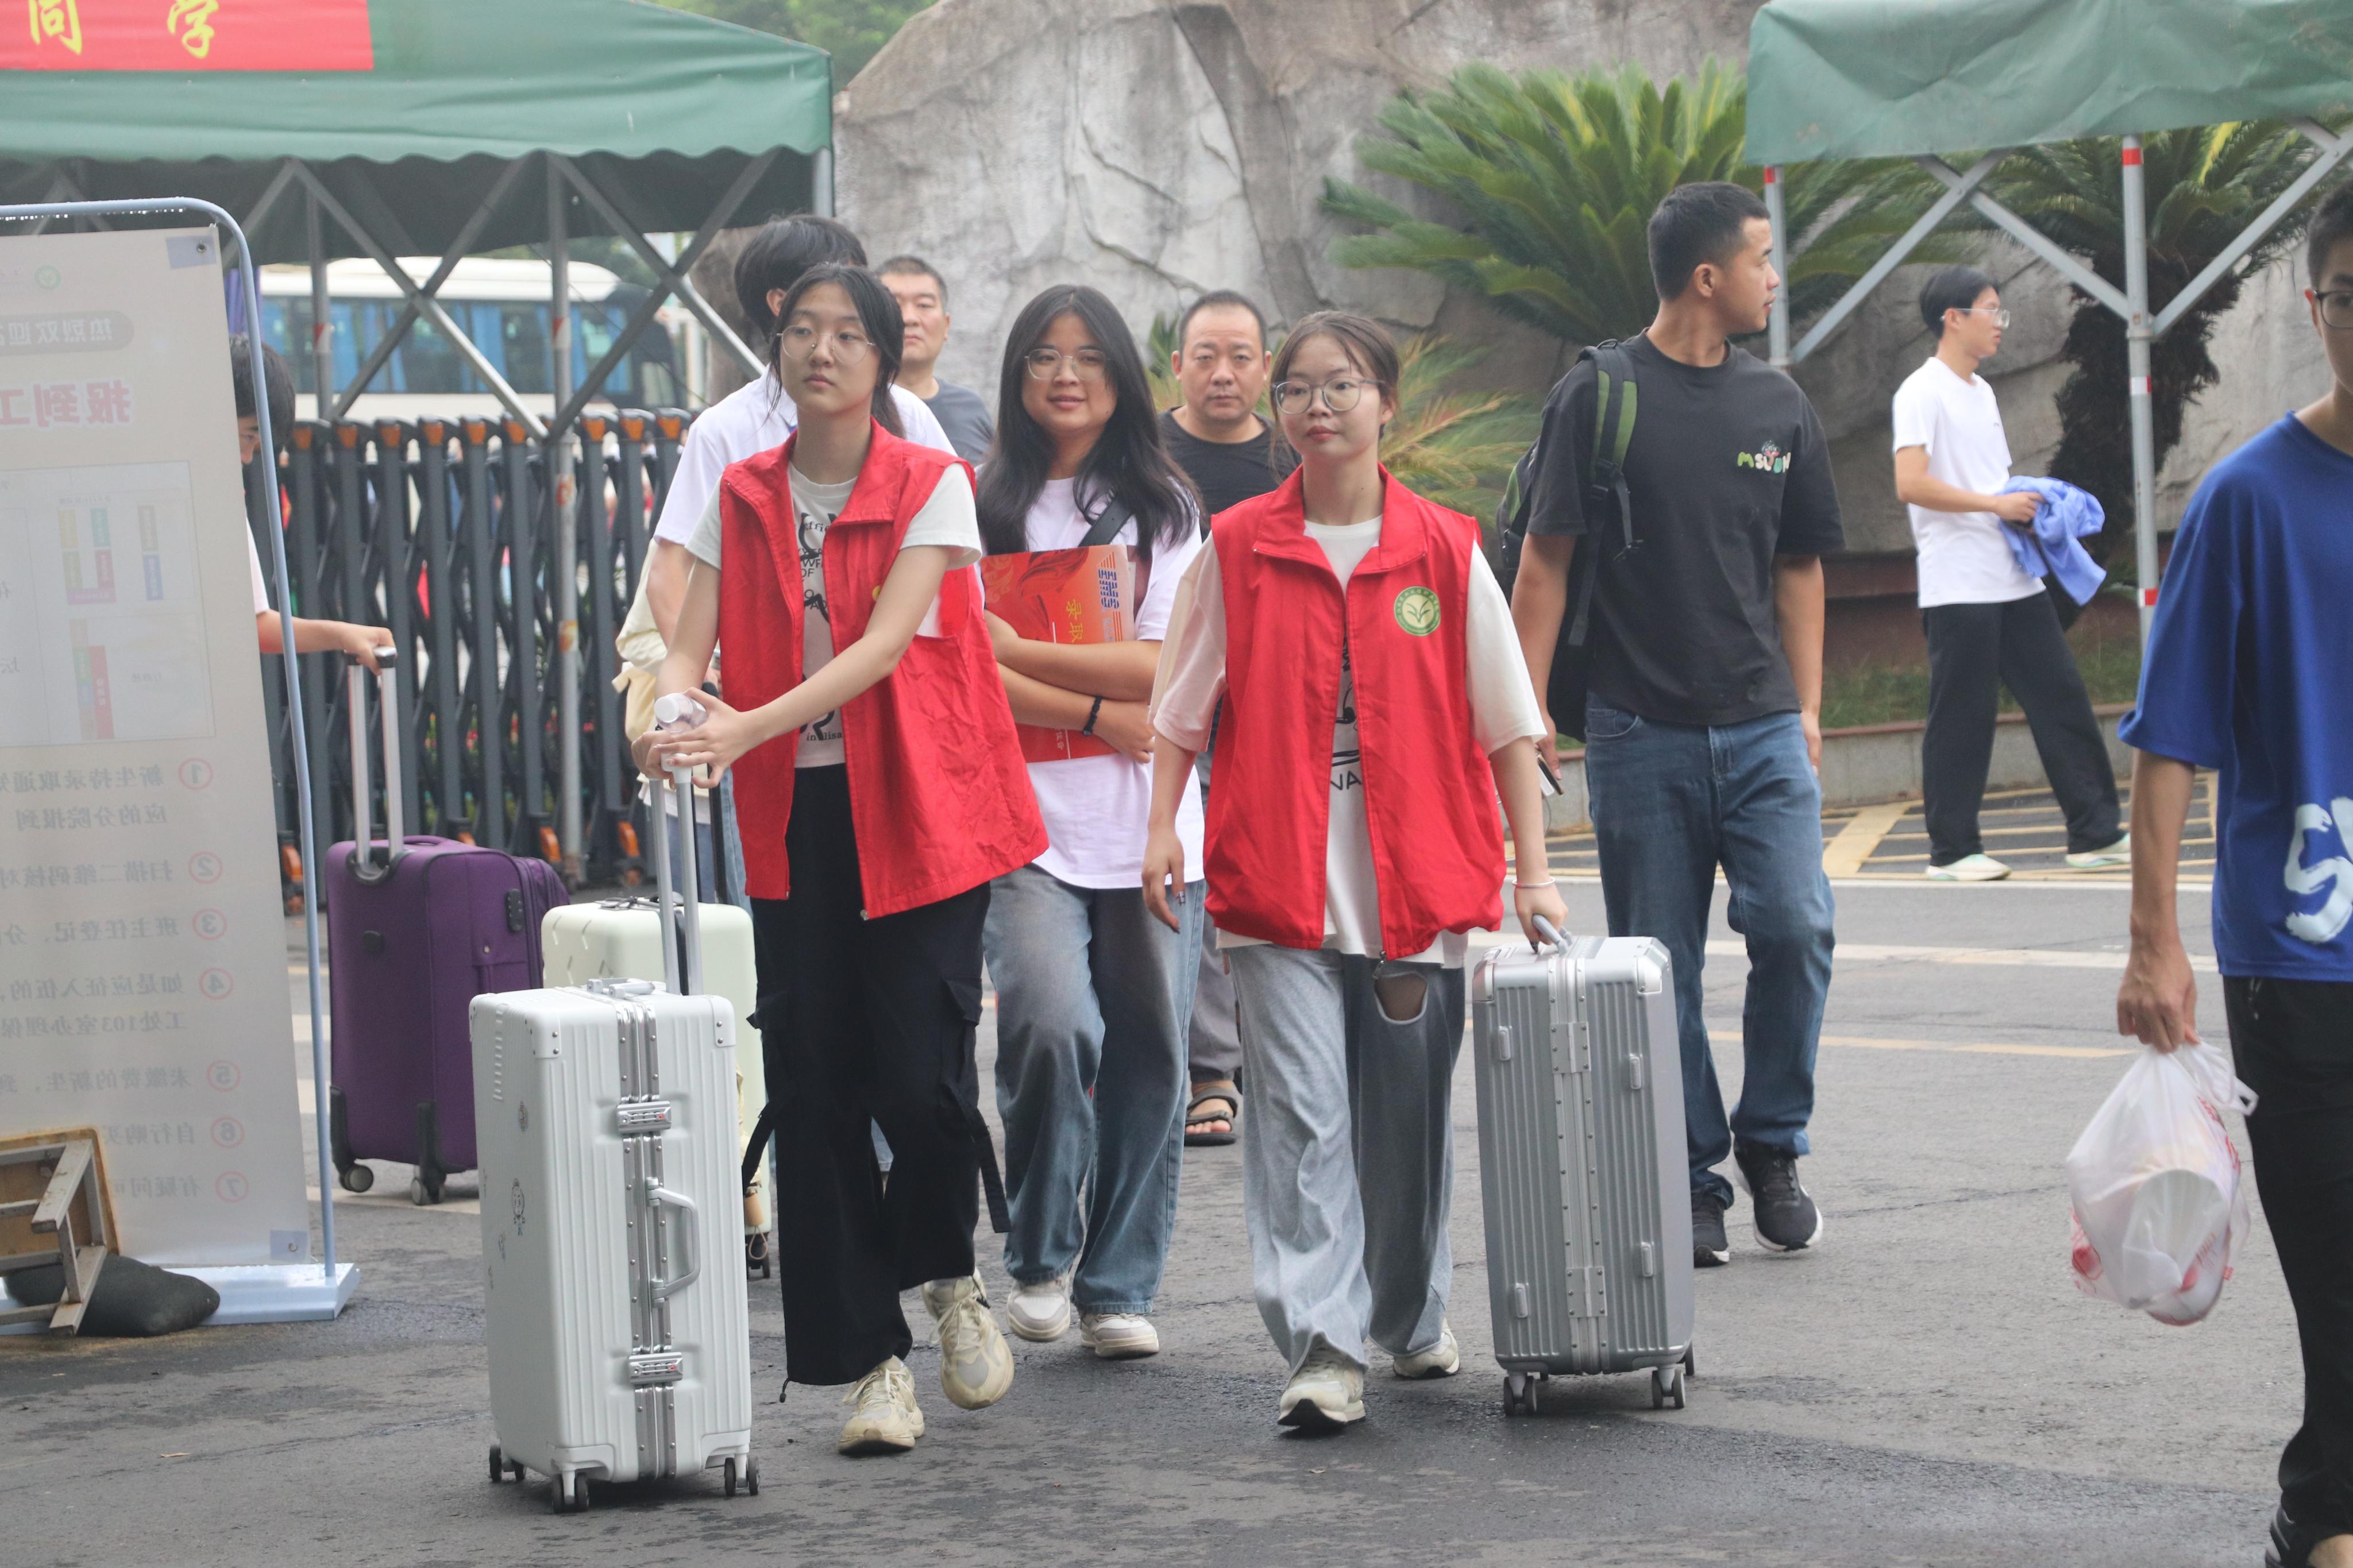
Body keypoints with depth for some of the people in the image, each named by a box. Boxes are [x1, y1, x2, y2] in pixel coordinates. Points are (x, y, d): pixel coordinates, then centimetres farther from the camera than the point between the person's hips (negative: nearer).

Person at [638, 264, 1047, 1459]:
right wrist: (666, 716, -24)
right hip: (795, 821, 3)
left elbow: (887, 644, -16)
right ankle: (869, 1360, 9)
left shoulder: (932, 487, -4)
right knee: (815, 1089, 0)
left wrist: (750, 728, -29)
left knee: (919, 1075, -9)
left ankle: (950, 1277, 22)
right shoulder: (740, 498, 8)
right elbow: (690, 644, 0)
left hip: (918, 814, -3)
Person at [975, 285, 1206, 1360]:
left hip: (1149, 821, 2)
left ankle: (1120, 1286, 14)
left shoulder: (1164, 508, 10)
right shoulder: (982, 505, 6)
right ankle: (1040, 1257, 0)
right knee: (1053, 1025, -20)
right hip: (1025, 818, -2)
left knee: (1148, 1056, 1)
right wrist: (1104, 714, -9)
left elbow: (1172, 667, 0)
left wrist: (1022, 653, -6)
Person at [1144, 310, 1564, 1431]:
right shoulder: (1236, 549, 4)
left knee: (1409, 1117, 9)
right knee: (1300, 1115, -9)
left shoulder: (1444, 551, 4)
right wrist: (1163, 826, -1)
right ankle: (1322, 1349, -10)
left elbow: (1506, 726, 7)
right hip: (1277, 886, -1)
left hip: (1418, 885, 1)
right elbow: (1184, 709, 10)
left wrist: (1530, 871, 4)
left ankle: (1412, 1319, 29)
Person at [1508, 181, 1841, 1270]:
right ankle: (1691, 1181, 13)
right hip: (1641, 732, -3)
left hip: (1762, 731, 3)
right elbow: (1545, 564, -2)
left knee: (1794, 928, -11)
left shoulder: (1778, 406, 11)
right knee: (1660, 967, 2)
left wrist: (1806, 708, 12)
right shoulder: (1599, 398, -3)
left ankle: (1772, 1147, 9)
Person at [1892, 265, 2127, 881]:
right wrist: (1996, 504, -18)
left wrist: (2031, 506, 6)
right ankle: (1952, 850, 5)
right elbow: (1910, 484, -20)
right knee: (1961, 720, -3)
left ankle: (2095, 833, 10)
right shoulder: (1923, 392, -9)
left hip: (2014, 581, 8)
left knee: (2063, 700, 6)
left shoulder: (1982, 392, 18)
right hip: (1959, 588, -8)